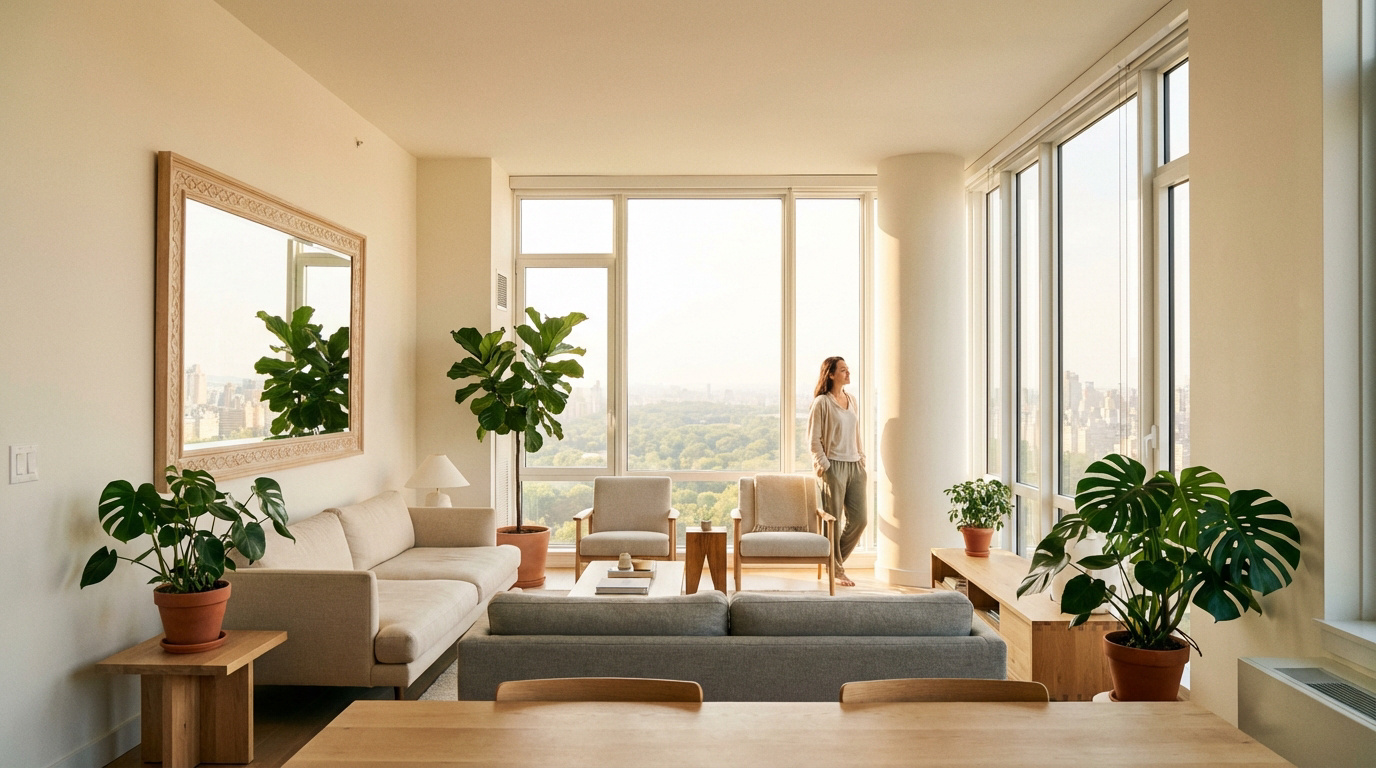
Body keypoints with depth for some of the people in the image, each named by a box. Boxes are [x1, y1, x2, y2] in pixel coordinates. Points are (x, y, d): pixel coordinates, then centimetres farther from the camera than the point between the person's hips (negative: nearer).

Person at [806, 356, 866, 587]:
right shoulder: (822, 402, -7)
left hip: (854, 466, 7)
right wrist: (824, 467, -12)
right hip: (834, 466, -6)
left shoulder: (852, 401, 13)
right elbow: (813, 441, -8)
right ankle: (835, 570, 15)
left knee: (859, 519, 5)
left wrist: (862, 461, 12)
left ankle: (835, 559, 24)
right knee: (834, 521, 0)